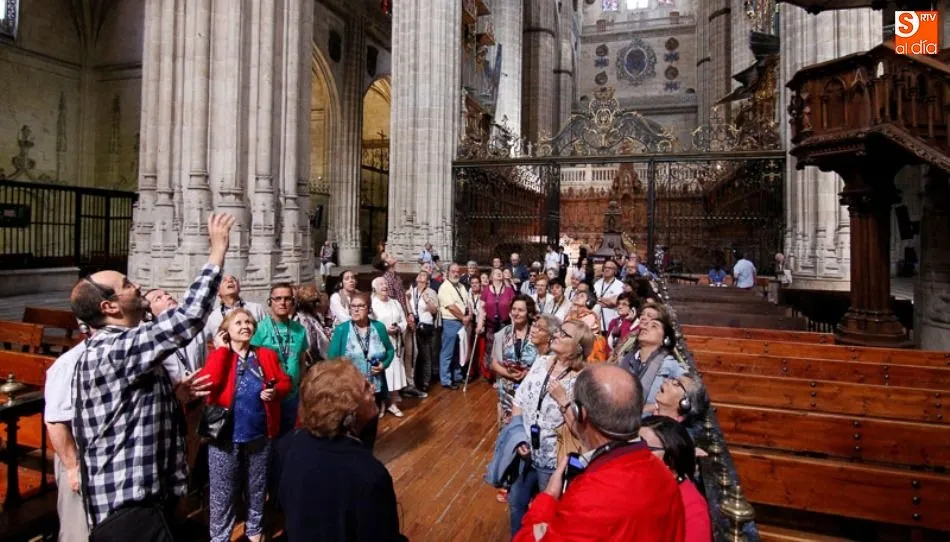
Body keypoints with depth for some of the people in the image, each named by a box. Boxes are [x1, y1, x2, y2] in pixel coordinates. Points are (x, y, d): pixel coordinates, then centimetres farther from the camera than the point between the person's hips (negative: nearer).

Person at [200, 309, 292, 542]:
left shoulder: (267, 355, 3)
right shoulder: (219, 355, -4)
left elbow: (285, 382, 7)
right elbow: (208, 384, -22)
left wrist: (275, 391, -14)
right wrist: (222, 349, -19)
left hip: (260, 433, 3)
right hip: (226, 433, -3)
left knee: (257, 486, 18)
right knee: (223, 490, 9)